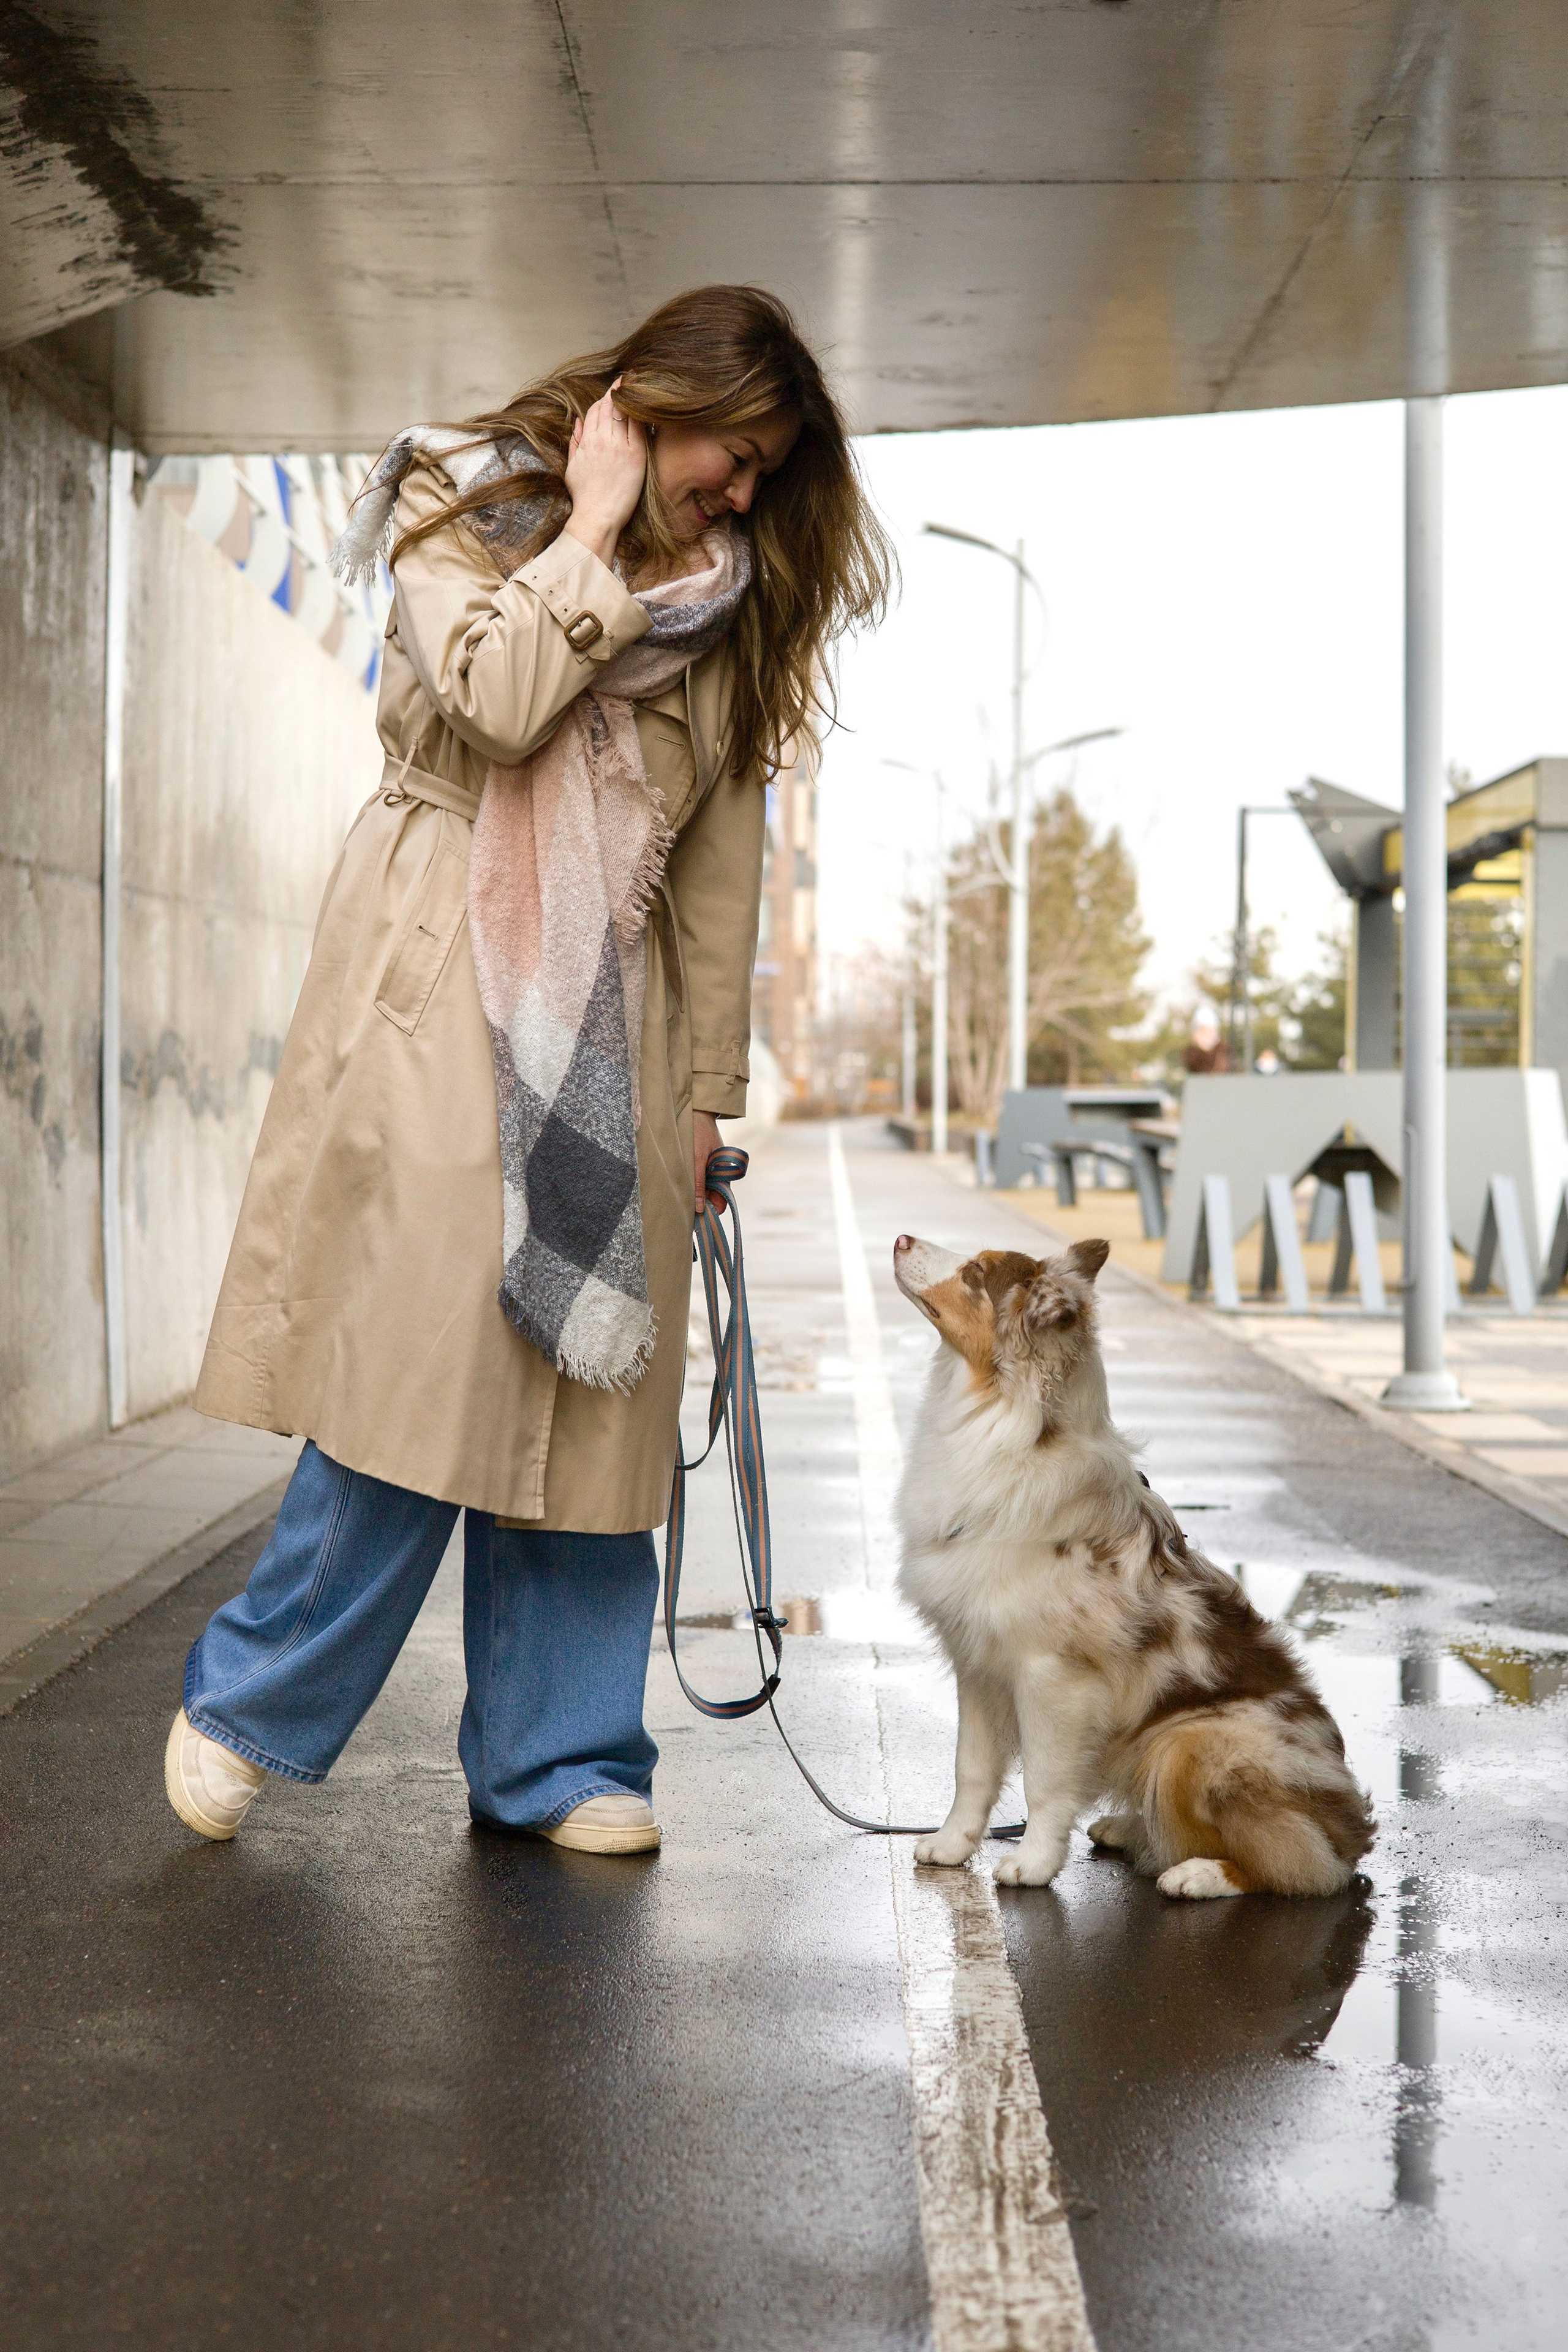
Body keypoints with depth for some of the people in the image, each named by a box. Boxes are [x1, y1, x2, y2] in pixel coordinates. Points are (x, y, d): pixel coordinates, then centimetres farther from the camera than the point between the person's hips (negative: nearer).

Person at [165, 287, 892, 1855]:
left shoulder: (730, 602, 16)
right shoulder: (463, 506, 3)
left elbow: (724, 857, 13)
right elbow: (495, 698, -18)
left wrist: (709, 1081, 9)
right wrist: (597, 530, -7)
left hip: (612, 1012, 5)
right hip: (444, 973, -5)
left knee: (592, 1372, 3)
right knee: (426, 1344, -12)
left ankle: (553, 1757, 11)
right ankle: (251, 1708, 4)